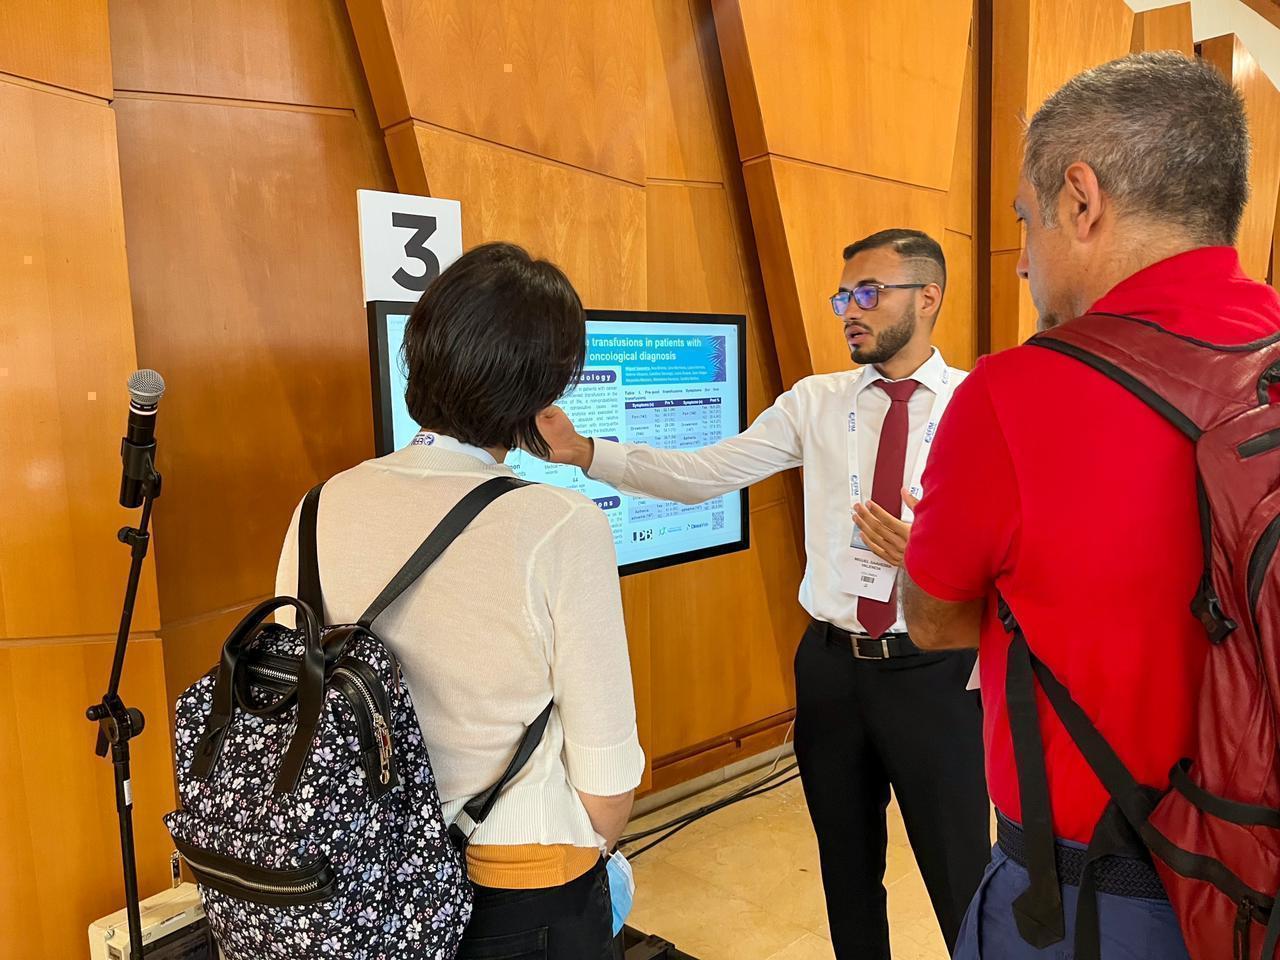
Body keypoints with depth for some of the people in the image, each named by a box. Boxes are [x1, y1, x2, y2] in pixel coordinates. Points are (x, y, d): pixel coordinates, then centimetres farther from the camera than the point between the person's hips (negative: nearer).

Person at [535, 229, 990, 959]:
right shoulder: (815, 402, 1)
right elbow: (702, 474, -5)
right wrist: (583, 452, -14)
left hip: (932, 674, -3)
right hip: (832, 664, 3)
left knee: (961, 877, 13)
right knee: (848, 871, 21)